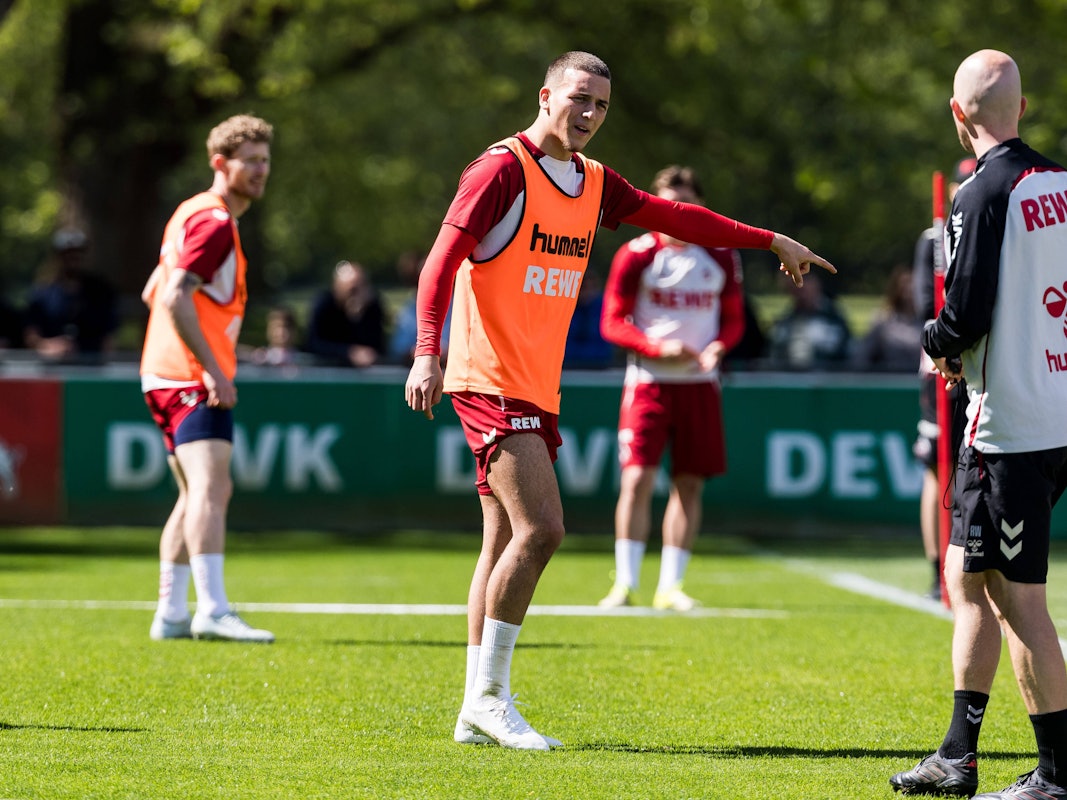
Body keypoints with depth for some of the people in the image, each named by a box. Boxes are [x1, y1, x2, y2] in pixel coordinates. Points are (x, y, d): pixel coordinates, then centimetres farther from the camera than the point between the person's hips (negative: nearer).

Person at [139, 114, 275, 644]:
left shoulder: (194, 213, 20)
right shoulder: (214, 221, -12)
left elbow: (155, 293, 26)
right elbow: (175, 298, -23)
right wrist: (214, 370, -24)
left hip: (166, 375, 11)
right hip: (193, 379, -11)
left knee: (201, 494, 15)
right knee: (210, 486, -21)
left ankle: (170, 614, 17)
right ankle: (212, 611, -32)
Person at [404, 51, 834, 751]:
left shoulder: (593, 182, 14)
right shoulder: (504, 169, -10)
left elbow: (672, 216, 26)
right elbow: (445, 258, -18)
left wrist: (770, 240, 26)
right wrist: (428, 351, -30)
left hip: (537, 390, 8)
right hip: (491, 379, -8)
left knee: (508, 541, 7)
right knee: (540, 527, -18)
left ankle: (480, 711, 10)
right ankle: (489, 694, -12)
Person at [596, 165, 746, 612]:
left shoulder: (722, 258, 8)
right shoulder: (636, 256, -3)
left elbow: (733, 319, 15)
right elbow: (613, 323, -2)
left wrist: (719, 346, -8)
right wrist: (660, 349, -16)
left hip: (700, 383, 3)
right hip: (648, 380, -3)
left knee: (689, 484, 2)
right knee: (637, 478, -12)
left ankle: (670, 587, 8)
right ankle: (626, 583, -8)